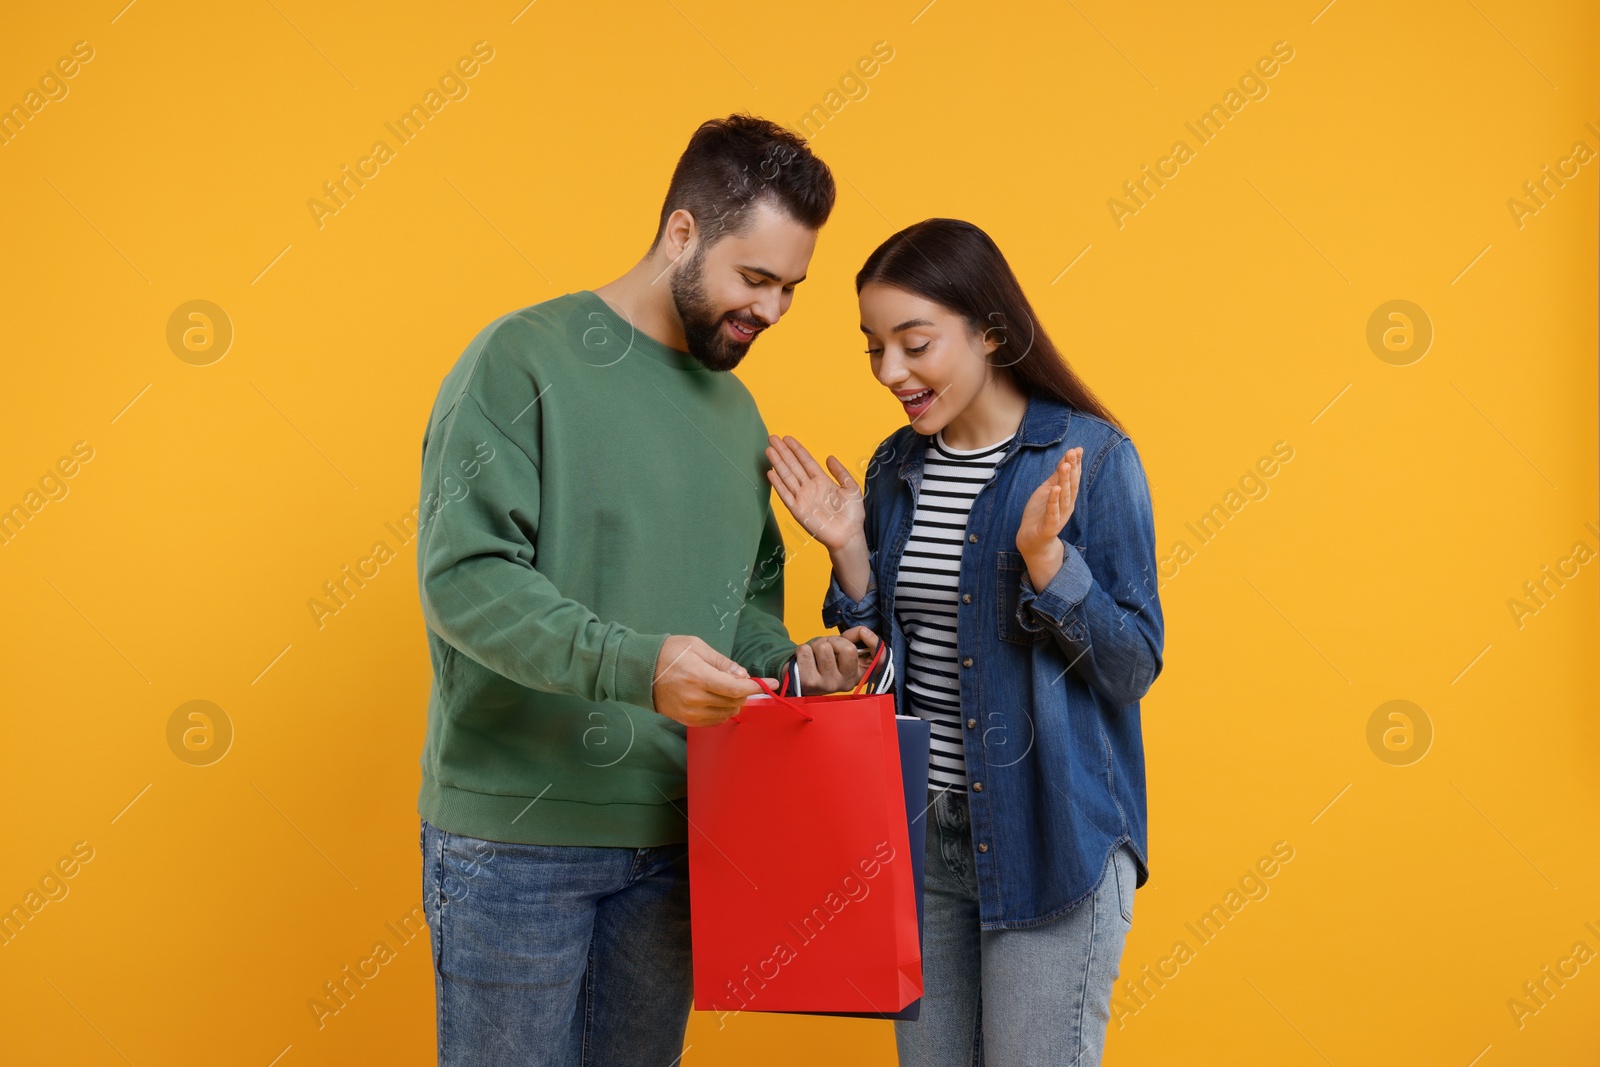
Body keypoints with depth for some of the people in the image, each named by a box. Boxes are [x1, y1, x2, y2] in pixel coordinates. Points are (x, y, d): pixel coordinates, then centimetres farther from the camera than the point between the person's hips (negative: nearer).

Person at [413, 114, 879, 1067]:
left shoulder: (736, 410, 13)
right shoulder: (525, 361, -10)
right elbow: (464, 576, -18)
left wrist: (787, 661, 0)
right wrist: (635, 664, -30)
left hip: (674, 838, 7)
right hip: (517, 840, -6)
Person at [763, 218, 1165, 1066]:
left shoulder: (1090, 456, -10)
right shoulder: (896, 470, 7)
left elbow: (1133, 668, -10)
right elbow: (874, 664, 10)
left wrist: (1044, 557, -23)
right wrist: (849, 551, -4)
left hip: (1048, 832, -5)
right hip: (921, 833, 5)